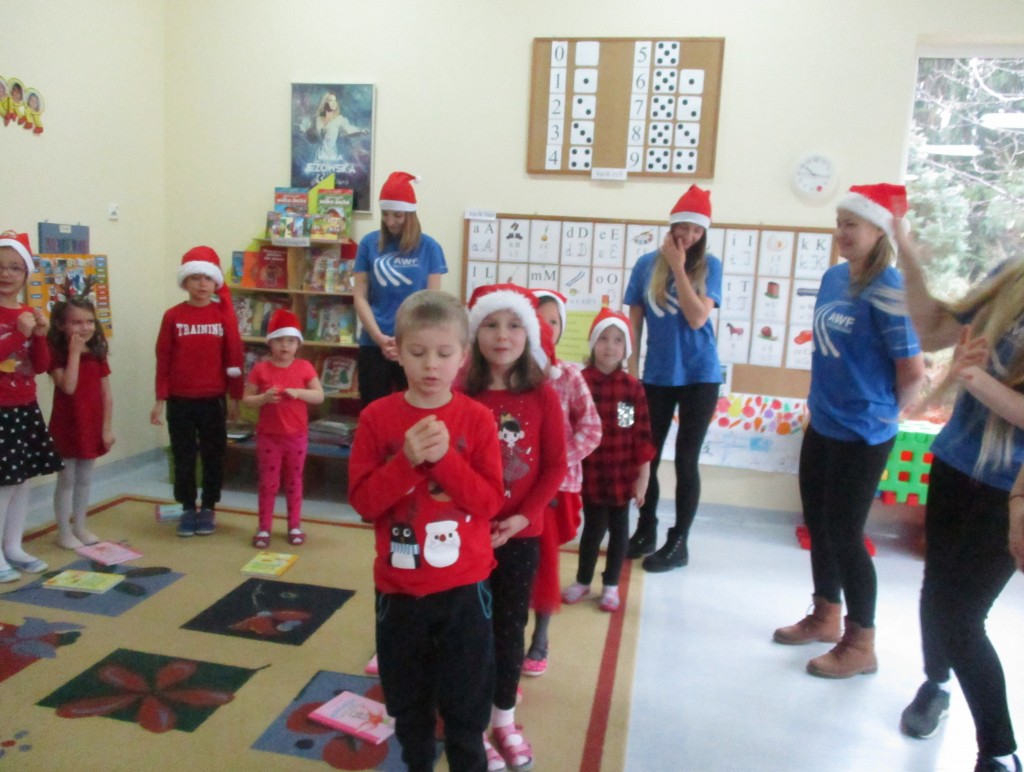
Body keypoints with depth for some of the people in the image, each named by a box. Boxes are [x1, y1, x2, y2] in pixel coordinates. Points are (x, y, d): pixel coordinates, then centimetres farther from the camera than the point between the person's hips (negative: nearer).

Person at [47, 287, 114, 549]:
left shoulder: (98, 354, 3)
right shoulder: (55, 354, -10)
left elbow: (106, 395, 4)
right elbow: (68, 387, -25)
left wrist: (107, 427, 0)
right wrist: (75, 352, -22)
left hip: (92, 427, 4)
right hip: (66, 427, -4)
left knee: (84, 479, 15)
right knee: (66, 480, 5)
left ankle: (80, 527, 27)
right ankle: (64, 532, 16)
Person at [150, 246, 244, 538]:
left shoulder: (224, 314, -2)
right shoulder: (173, 316, -1)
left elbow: (234, 356, 0)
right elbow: (163, 359, 1)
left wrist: (235, 397, 0)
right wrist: (160, 399, 0)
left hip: (213, 400, 0)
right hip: (179, 401, 1)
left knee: (213, 456, 9)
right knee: (183, 457, 10)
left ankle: (208, 509, 23)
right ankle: (188, 509, 24)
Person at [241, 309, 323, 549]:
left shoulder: (304, 367, -3)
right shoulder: (260, 369, -4)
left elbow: (319, 396, -6)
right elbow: (246, 399, -3)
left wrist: (297, 392, -21)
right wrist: (264, 398, -21)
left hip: (297, 436, 1)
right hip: (268, 436, -1)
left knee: (294, 481, 12)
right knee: (268, 482, 7)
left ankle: (295, 525, 23)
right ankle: (264, 527, 16)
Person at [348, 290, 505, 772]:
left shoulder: (477, 419, -8)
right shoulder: (377, 417, -7)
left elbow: (490, 502, -12)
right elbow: (363, 500, -10)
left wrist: (445, 457, -24)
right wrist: (407, 460, -25)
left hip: (464, 585, -1)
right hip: (399, 586, 2)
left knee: (466, 700, 14)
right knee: (407, 699, 21)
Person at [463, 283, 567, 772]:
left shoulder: (542, 396, -5)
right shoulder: (460, 394, -8)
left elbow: (556, 465, -3)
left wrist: (523, 516, -12)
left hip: (522, 534, 2)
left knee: (510, 627, 16)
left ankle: (504, 720, 36)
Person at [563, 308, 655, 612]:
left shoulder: (633, 387, -5)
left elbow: (642, 436, -2)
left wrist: (642, 476, -2)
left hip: (622, 475, 1)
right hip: (590, 473, -1)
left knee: (619, 528, 13)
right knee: (593, 527, 9)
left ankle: (611, 585, 32)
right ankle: (583, 581, 32)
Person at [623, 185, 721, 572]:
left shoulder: (709, 266, -5)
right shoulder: (647, 264, 1)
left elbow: (696, 318, -18)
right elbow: (634, 320, 4)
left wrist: (678, 266, -16)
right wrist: (631, 369, 2)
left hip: (699, 377, -2)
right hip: (657, 376, 3)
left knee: (685, 460, 5)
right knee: (646, 456, 11)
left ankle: (679, 543, 18)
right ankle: (646, 531, 30)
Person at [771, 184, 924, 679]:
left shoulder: (888, 290, -19)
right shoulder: (833, 277, 5)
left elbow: (913, 371, -16)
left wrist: (881, 412, -2)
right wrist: (827, 398, 15)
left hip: (861, 435, -8)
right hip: (822, 425, 8)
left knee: (845, 534, 2)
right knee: (818, 524, 17)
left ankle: (860, 645, 20)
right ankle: (826, 617, 37)